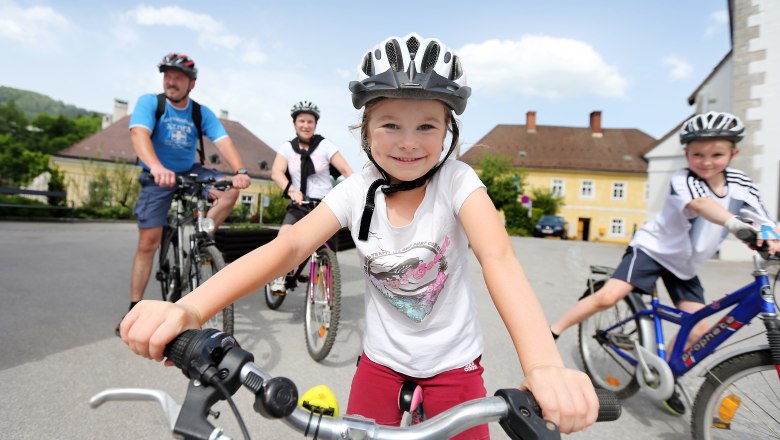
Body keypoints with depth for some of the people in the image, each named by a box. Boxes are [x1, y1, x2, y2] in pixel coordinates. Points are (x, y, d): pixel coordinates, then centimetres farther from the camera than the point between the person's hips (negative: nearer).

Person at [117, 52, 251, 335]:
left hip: (190, 172, 3)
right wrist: (157, 167, -52)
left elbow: (223, 142, -19)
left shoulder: (202, 113, -5)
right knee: (148, 242, -8)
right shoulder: (149, 103, -13)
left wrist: (240, 171, -39)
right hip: (157, 178, -2)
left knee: (231, 189, -23)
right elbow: (139, 134, -31)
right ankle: (134, 307, 4)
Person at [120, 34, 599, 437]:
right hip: (381, 363, 2)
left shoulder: (457, 181, -19)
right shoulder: (358, 190, -13)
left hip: (454, 368, -1)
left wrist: (544, 365, -52)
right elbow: (288, 246, -25)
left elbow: (499, 257, -34)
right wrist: (189, 308, -41)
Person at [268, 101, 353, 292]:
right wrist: (291, 190, -32)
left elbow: (346, 170, -11)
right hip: (299, 205, 1)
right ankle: (279, 277, -5)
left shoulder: (324, 145, -4)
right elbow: (276, 172, -13)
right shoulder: (287, 147, 2)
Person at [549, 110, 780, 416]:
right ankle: (551, 333, -10)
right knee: (608, 297, -23)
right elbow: (703, 205, -42)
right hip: (653, 247, -6)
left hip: (685, 264, 6)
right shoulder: (683, 180, -22)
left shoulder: (740, 184, -5)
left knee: (699, 328, -1)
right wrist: (738, 225, -61)